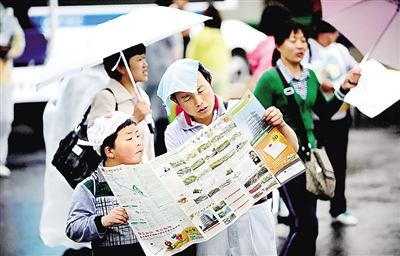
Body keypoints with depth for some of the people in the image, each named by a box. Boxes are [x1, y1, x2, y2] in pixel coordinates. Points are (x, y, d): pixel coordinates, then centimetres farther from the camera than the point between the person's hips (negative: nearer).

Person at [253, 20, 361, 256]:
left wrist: (343, 89, 5)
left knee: (304, 225, 10)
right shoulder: (270, 79, -9)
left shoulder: (310, 76, 10)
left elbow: (324, 112, 17)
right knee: (307, 225, -12)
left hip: (309, 155, 7)